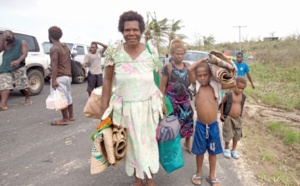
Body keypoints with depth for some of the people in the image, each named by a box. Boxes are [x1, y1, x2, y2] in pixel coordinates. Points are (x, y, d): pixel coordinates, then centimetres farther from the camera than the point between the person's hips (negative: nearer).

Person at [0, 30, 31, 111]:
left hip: (18, 68, -3)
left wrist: (18, 61, -24)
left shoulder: (22, 43, 5)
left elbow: (25, 54, -7)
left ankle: (28, 98, 23)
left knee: (24, 84, 1)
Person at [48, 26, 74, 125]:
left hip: (60, 77, -9)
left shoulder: (54, 48, -12)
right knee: (68, 96, 16)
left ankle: (65, 119, 1)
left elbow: (54, 65, -20)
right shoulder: (65, 46, 14)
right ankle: (71, 116, 26)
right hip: (68, 76, 9)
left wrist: (53, 80, -22)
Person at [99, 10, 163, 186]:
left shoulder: (152, 51, -5)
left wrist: (163, 103, 1)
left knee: (149, 142, 11)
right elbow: (107, 80, 0)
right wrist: (104, 107, -2)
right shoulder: (114, 51, -6)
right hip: (124, 106, 0)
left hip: (149, 105, 0)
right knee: (132, 143, 13)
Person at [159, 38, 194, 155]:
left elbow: (191, 81, 16)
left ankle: (187, 143, 34)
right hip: (172, 100, -4)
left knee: (188, 121, 10)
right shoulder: (168, 68, -12)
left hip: (185, 99, 5)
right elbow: (162, 86, -12)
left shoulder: (187, 66, 2)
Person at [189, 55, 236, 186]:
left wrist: (220, 63, -14)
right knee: (200, 151, 16)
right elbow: (189, 69, -15)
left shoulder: (216, 86, -3)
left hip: (214, 125, 1)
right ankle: (199, 173, 38)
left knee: (213, 151, 16)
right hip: (200, 125, -1)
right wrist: (203, 59, -9)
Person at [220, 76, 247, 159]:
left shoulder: (243, 96, -2)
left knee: (237, 135, 14)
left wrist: (239, 115, 13)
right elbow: (222, 103, -5)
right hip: (229, 118, -4)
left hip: (238, 119, 5)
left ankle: (234, 150, 31)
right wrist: (222, 115, -3)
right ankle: (227, 149, 29)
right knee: (228, 134, 8)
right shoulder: (229, 95, -16)